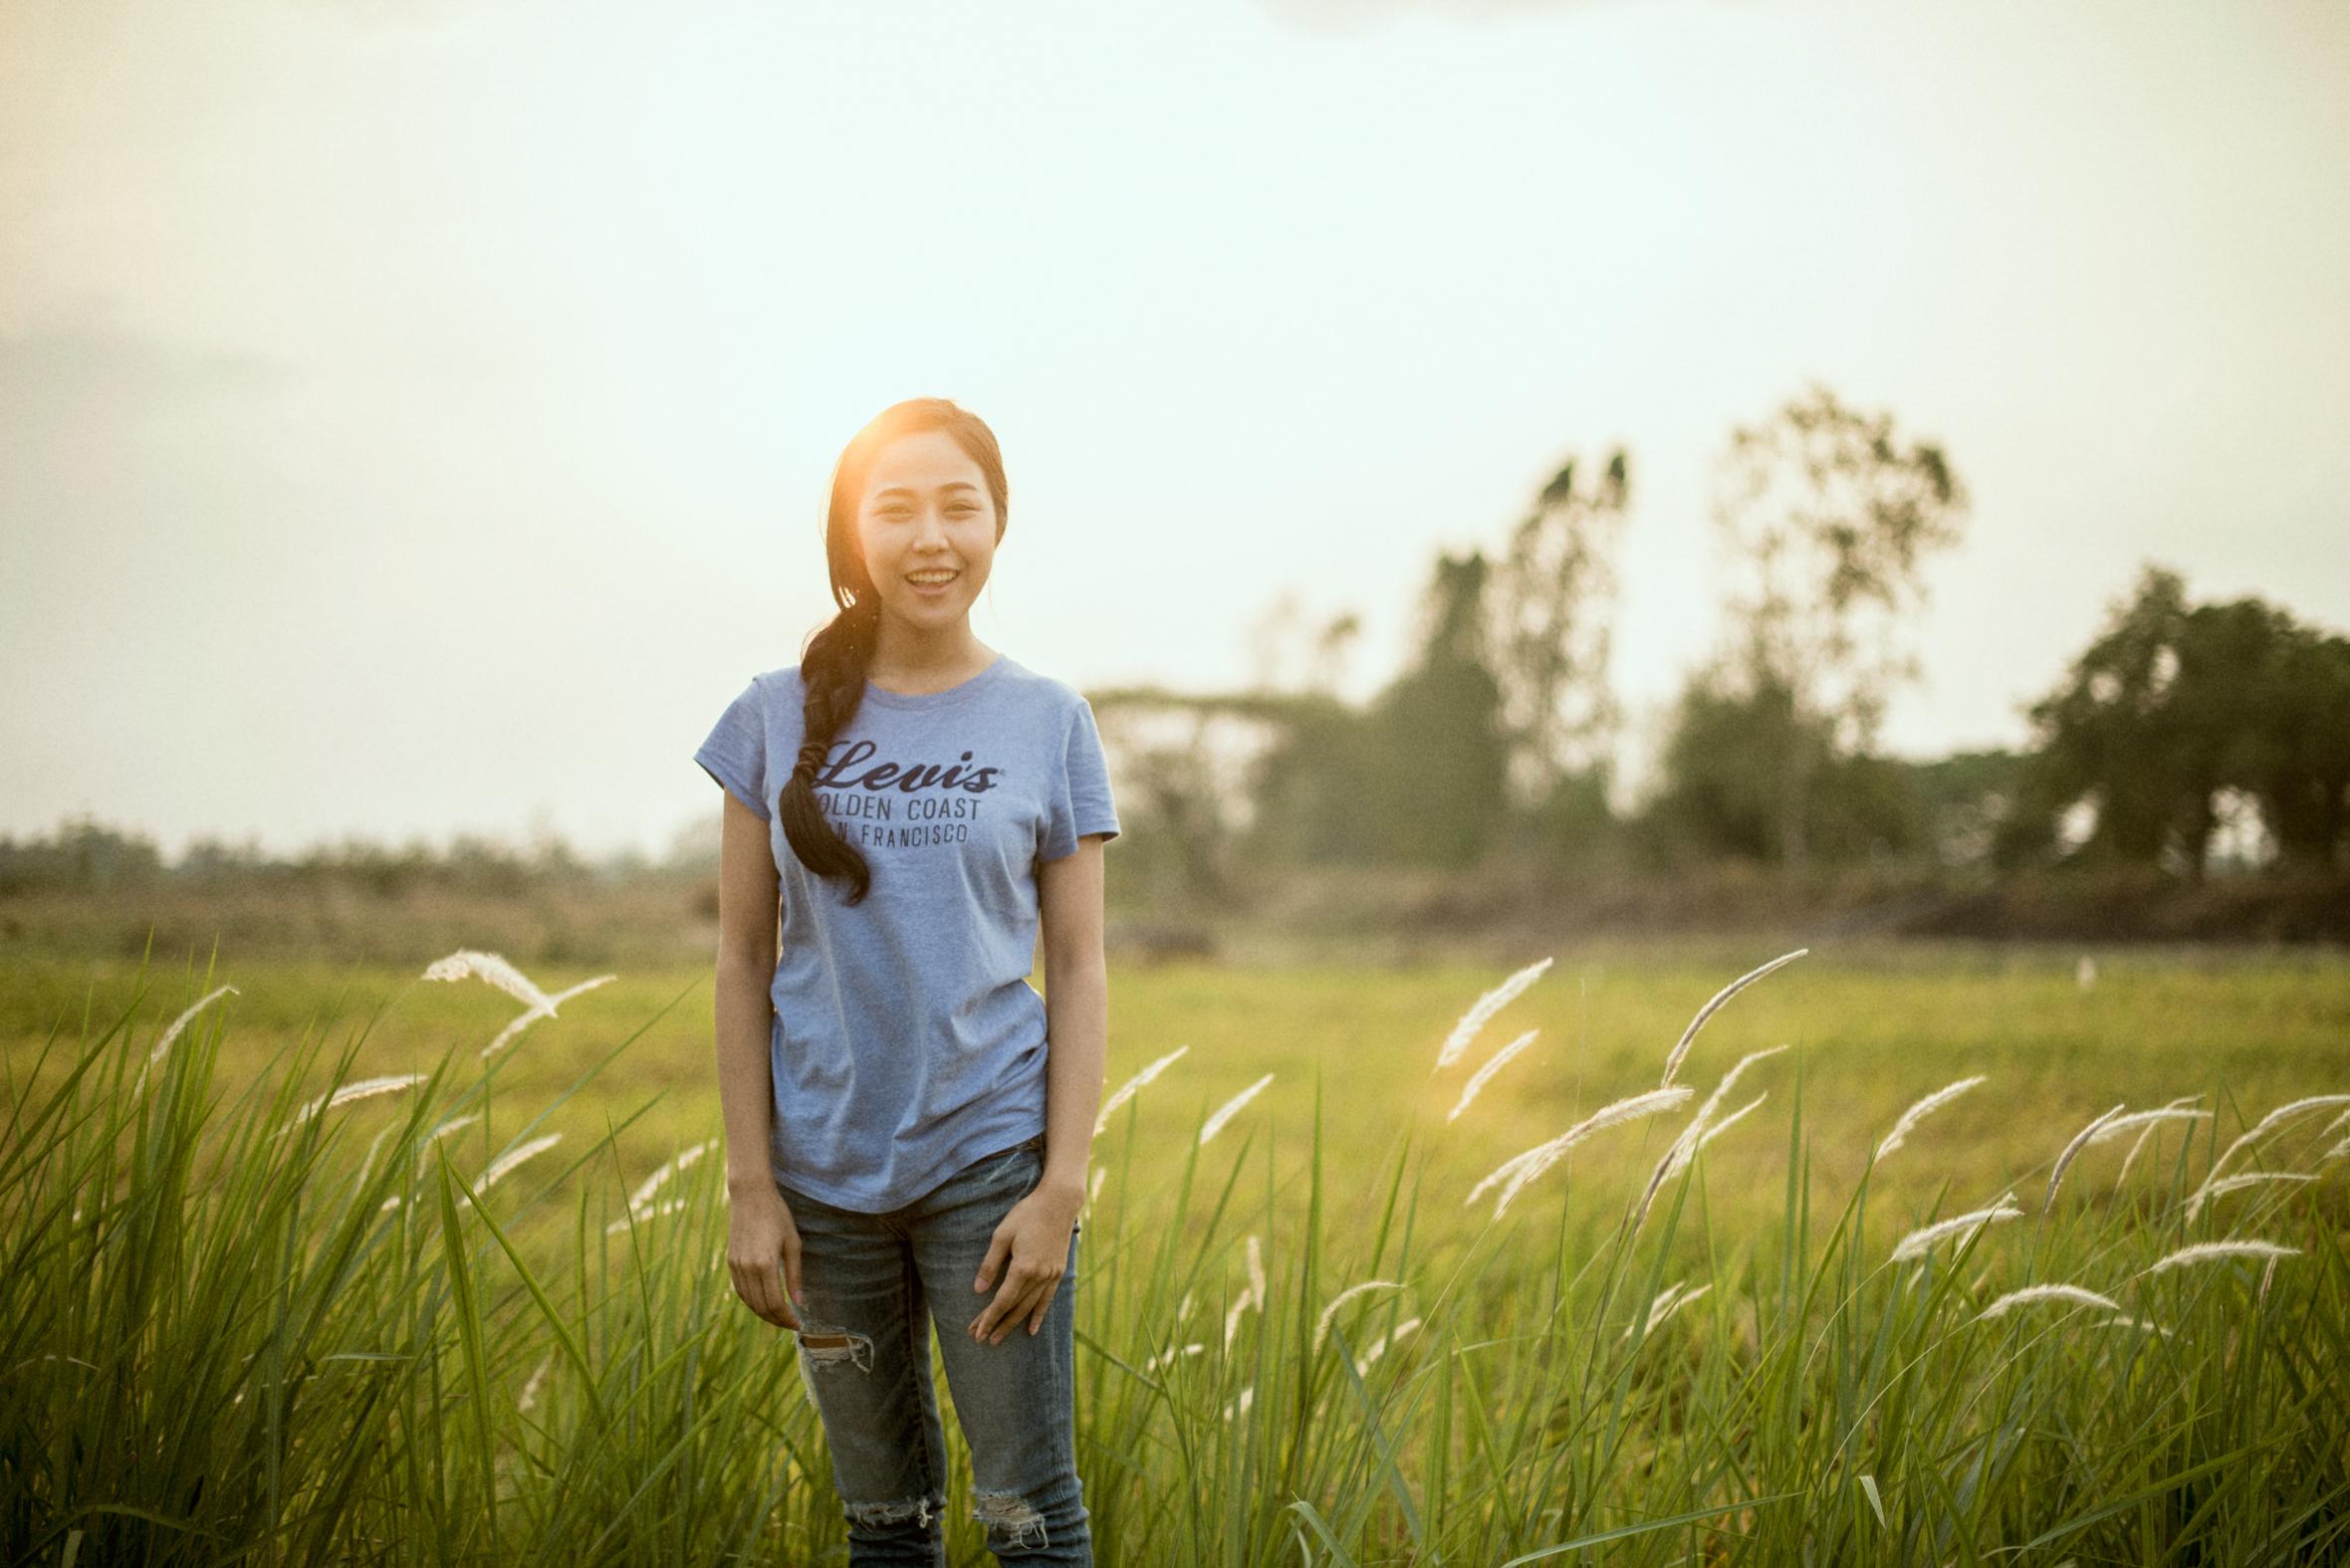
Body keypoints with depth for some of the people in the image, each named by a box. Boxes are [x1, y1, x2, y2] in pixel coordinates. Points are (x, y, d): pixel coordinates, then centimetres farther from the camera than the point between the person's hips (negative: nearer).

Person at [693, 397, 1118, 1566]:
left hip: (990, 1158, -1)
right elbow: (745, 959, 4)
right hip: (826, 1168, 2)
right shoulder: (779, 719, 3)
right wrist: (750, 1188, -2)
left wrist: (1062, 1187, -8)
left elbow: (1078, 968, 1)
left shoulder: (1049, 724, 1)